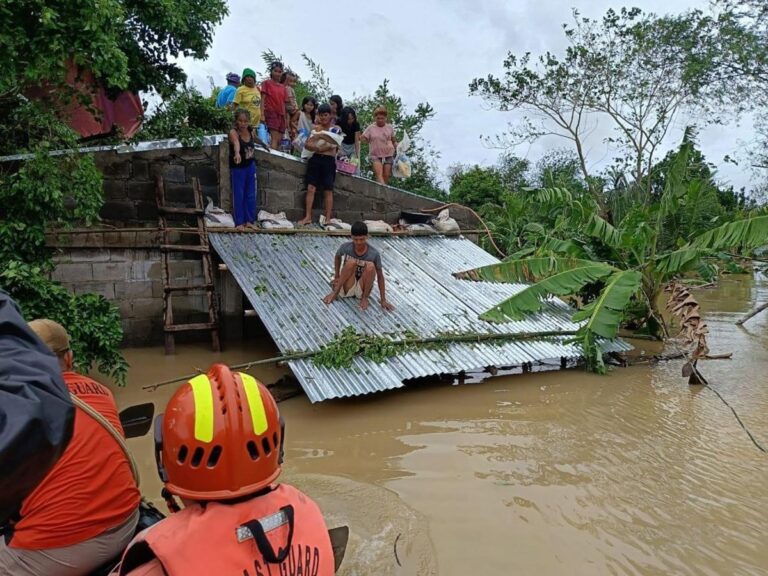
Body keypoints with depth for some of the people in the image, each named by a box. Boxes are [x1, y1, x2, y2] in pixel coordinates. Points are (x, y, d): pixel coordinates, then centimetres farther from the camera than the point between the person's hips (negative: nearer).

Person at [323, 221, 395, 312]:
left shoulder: (374, 253, -17)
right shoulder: (345, 247, -14)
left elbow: (380, 276, -10)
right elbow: (337, 257, 10)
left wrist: (383, 300, -13)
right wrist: (336, 276, 4)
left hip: (362, 289, 0)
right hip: (347, 289, 0)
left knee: (370, 266, -28)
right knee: (351, 262, -27)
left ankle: (364, 297, -10)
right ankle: (335, 292, -16)